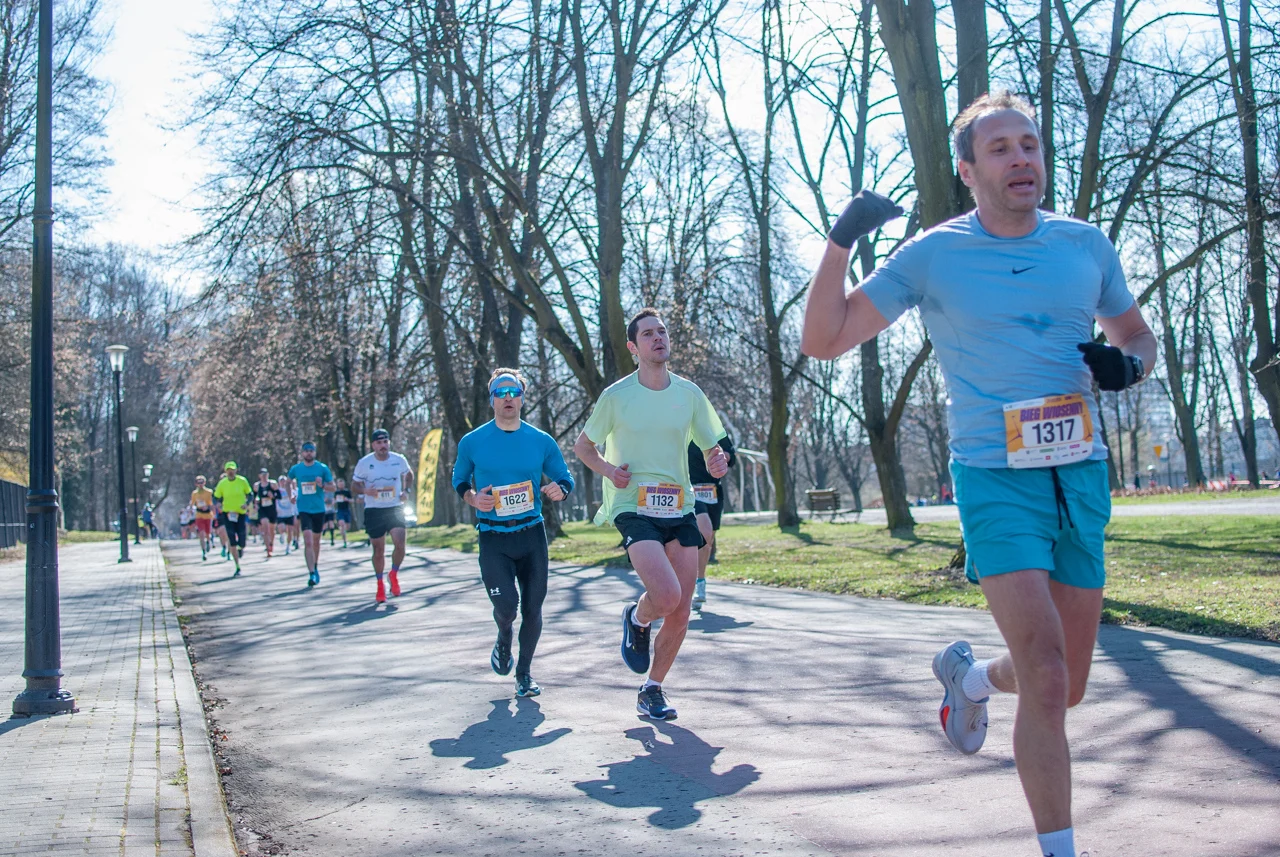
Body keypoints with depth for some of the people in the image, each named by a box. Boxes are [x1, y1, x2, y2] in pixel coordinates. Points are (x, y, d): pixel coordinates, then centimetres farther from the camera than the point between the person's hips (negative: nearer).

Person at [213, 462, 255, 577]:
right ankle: (237, 567, 1)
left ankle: (241, 548, 37)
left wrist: (247, 503, -12)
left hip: (241, 513, 0)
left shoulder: (242, 481, -3)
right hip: (228, 514, 0)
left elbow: (250, 494, 6)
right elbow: (215, 498, 6)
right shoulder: (222, 483, -1)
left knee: (241, 542, -4)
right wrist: (217, 504, -16)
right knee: (232, 542, -6)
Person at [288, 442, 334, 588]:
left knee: (316, 541, 14)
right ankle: (312, 573, -17)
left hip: (319, 509, 1)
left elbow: (332, 487, 2)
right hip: (304, 509, -1)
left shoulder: (323, 468, -1)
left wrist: (322, 485, -17)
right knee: (308, 541, -14)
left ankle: (315, 567, 34)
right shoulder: (296, 469, 2)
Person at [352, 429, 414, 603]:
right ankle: (380, 585, 23)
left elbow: (409, 474, 19)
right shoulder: (364, 463, -6)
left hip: (395, 508, 1)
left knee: (400, 544, -16)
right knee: (378, 551, 4)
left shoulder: (399, 460, -2)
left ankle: (394, 574, 12)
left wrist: (406, 491, 2)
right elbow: (354, 485, 4)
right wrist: (365, 491, -17)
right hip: (374, 510, 0)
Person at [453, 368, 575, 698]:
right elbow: (459, 481, 14)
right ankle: (503, 641, 25)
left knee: (532, 607, 4)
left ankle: (524, 671, 25)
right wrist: (473, 499, -8)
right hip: (493, 538, -1)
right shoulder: (472, 443, 1)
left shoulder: (541, 441, 3)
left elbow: (565, 479, 12)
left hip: (532, 534, 2)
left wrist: (559, 490, -12)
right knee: (506, 605, -12)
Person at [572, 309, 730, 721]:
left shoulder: (689, 393, 6)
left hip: (680, 510, 4)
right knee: (667, 596, -24)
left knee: (680, 616, 4)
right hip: (633, 507, -4)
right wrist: (609, 471, -9)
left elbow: (712, 450, 13)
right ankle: (636, 619, 12)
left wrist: (718, 463, -11)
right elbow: (583, 446, 9)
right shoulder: (617, 396, -3)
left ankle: (652, 690, 25)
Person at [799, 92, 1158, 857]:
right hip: (995, 479, -4)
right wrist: (842, 239, -15)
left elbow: (1138, 334, 20)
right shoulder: (933, 255, -3)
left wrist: (1127, 363, -4)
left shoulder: (1087, 244, 7)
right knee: (1046, 683, -15)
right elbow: (824, 341, -4)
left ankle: (969, 674, 43)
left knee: (1066, 687, 11)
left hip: (1083, 476, 4)